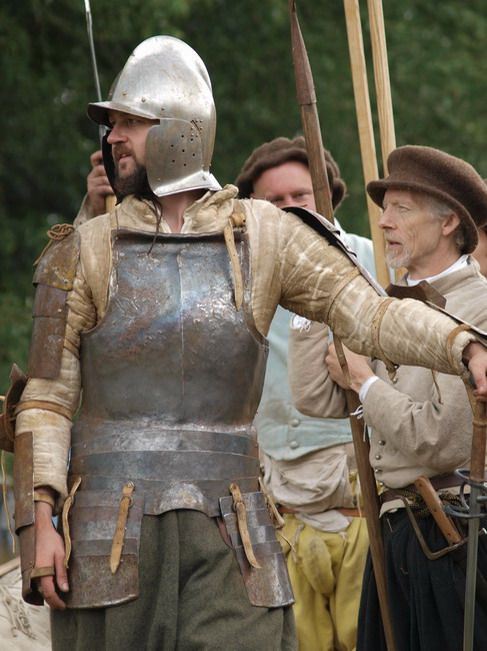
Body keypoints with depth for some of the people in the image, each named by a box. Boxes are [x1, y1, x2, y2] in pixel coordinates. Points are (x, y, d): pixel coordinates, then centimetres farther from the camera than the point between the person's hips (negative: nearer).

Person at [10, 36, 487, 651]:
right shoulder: (85, 252, 5)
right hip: (112, 526, 0)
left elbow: (371, 314, 0)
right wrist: (39, 520, -7)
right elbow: (47, 399, 3)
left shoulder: (265, 237, 6)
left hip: (228, 533, 0)